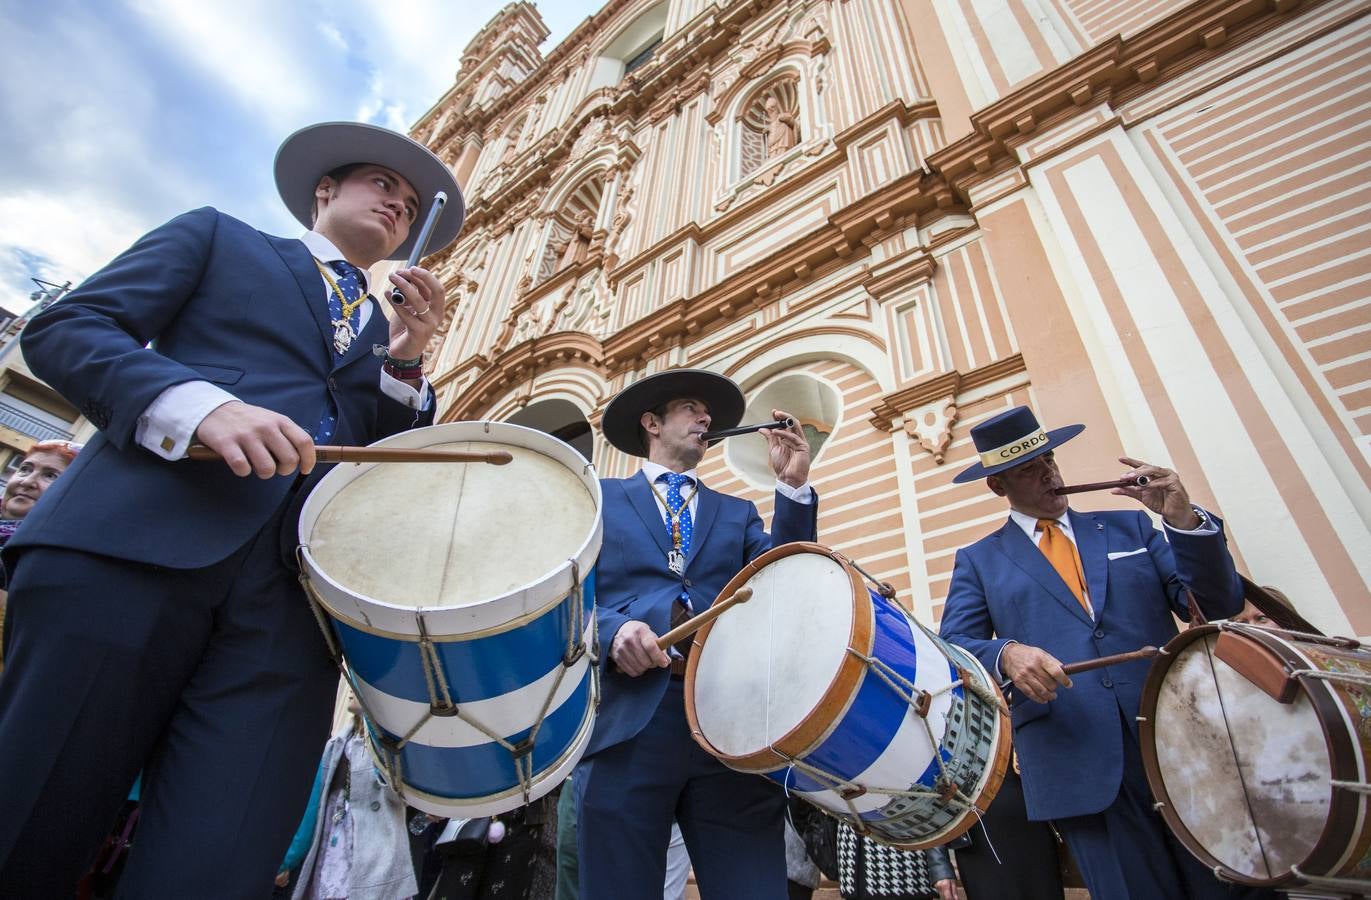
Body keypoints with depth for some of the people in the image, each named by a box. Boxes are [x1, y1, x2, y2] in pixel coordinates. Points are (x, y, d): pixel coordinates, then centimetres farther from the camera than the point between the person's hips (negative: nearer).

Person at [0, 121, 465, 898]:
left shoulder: (387, 331, 27)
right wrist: (203, 405, -12)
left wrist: (405, 359, 2)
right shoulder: (218, 237, 20)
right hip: (131, 544, -2)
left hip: (295, 592, 3)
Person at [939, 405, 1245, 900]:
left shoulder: (1130, 526, 15)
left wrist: (1185, 520, -7)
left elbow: (1218, 605, 7)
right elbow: (952, 651, -2)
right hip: (1079, 764, -2)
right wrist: (1005, 654, -23)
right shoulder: (977, 561, 8)